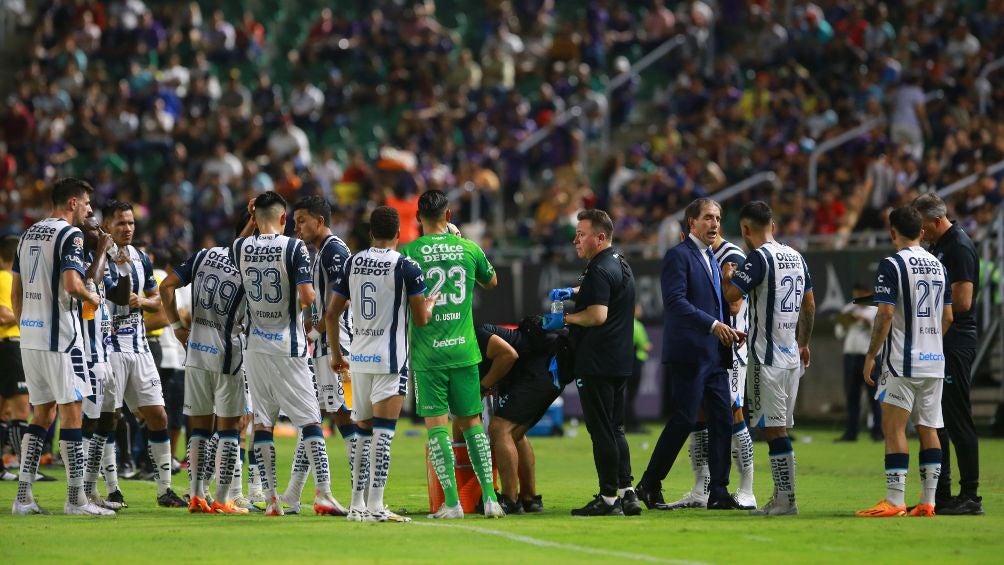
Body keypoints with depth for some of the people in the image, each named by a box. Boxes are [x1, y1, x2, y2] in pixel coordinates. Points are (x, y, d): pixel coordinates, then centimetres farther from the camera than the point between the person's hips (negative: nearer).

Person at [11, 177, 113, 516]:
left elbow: (15, 292, 17)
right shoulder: (70, 235, -10)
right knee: (71, 411, -3)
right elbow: (71, 284, -23)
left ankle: (23, 496, 8)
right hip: (59, 336, -8)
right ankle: (76, 498, -3)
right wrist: (91, 297, -3)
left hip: (29, 336, 8)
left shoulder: (29, 234, 15)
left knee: (43, 412, 13)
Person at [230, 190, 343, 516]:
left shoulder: (240, 248, 1)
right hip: (287, 345, -4)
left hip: (255, 345, 4)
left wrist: (251, 221, 21)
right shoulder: (294, 248, -12)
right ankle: (322, 493, -8)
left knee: (262, 422, 8)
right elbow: (307, 296, -18)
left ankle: (270, 498, 6)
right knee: (310, 419, 0)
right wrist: (306, 301, 4)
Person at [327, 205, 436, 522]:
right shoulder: (406, 267, -8)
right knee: (383, 433, -7)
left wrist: (336, 353, 21)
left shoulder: (351, 264, 6)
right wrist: (431, 302, 18)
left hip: (359, 359, 5)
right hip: (390, 359, -5)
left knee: (362, 432, 14)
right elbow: (421, 319, -4)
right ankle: (375, 507, -11)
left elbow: (332, 314, 9)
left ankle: (357, 505, 14)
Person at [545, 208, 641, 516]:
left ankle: (609, 498, -3)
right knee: (615, 429, 14)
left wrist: (564, 319, -12)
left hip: (597, 362, -10)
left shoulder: (599, 271, -17)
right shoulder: (620, 264, 15)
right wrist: (574, 292, 23)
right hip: (621, 360, 10)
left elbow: (597, 315, -25)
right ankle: (626, 493, 13)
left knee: (601, 431, -5)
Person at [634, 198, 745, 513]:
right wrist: (713, 325, -26)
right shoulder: (679, 256, -8)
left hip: (715, 356, 8)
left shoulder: (713, 258, 19)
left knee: (722, 421, 4)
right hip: (689, 354, -8)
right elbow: (675, 300, -20)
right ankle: (650, 485, 4)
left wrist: (729, 331, 8)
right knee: (683, 421, -7)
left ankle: (718, 493, 6)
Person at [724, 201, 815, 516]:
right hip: (792, 354, 8)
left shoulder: (759, 257, -12)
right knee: (781, 428, 11)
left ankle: (786, 499, -9)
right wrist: (803, 344, 30)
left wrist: (728, 276, 2)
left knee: (774, 429, -6)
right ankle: (782, 497, 12)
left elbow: (732, 294, -20)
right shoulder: (796, 257, 12)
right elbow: (810, 305, 19)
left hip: (767, 356, -8)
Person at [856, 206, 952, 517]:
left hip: (902, 362, -7)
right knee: (928, 429, 8)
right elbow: (947, 317, 14)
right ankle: (927, 501, 7)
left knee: (893, 427, -4)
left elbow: (885, 314, -14)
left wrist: (871, 355, -7)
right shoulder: (938, 266, 12)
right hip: (935, 361, 7)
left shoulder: (892, 265, -9)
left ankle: (894, 501, -10)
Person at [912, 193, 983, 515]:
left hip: (956, 342, -10)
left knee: (958, 421, -8)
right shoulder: (937, 247, 16)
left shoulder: (959, 247, -14)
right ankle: (940, 494, 17)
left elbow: (962, 301, -21)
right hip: (937, 344, 10)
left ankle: (970, 497, -5)